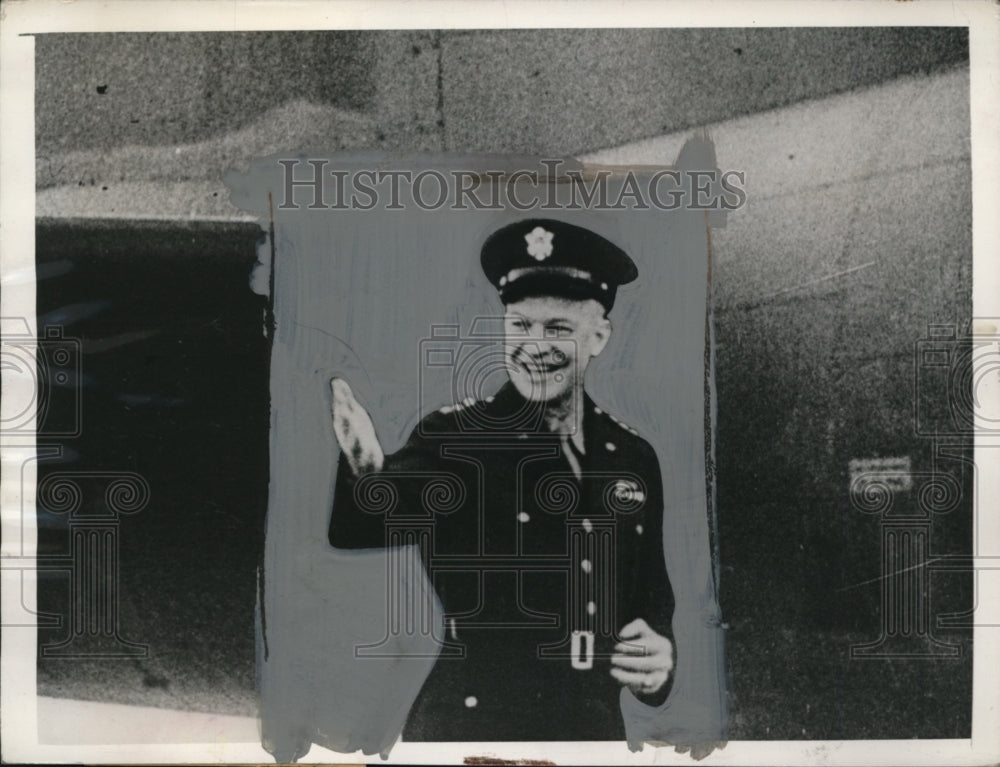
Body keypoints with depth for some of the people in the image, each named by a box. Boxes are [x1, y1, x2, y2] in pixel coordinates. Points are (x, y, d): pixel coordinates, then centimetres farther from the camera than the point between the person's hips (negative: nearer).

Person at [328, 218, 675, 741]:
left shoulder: (634, 458, 2)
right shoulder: (451, 438, -9)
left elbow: (652, 595, 12)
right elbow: (351, 529, -25)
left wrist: (659, 651, -7)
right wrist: (367, 471, -45)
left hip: (596, 733, 4)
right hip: (468, 732, -3)